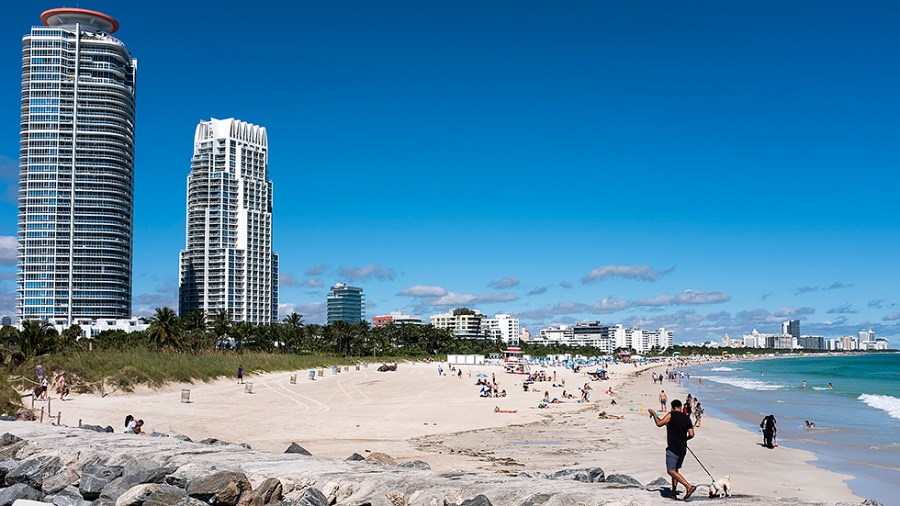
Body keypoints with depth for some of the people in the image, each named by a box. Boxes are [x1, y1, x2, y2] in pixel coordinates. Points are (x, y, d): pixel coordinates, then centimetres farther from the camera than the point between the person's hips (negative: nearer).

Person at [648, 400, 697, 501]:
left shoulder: (671, 415, -8)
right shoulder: (686, 418, 8)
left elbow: (659, 423, -11)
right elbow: (691, 435, 5)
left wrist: (654, 414, 4)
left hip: (673, 448, -7)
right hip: (683, 449, 7)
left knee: (671, 471, -9)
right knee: (675, 469, 19)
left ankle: (689, 486, -22)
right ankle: (674, 492, 18)